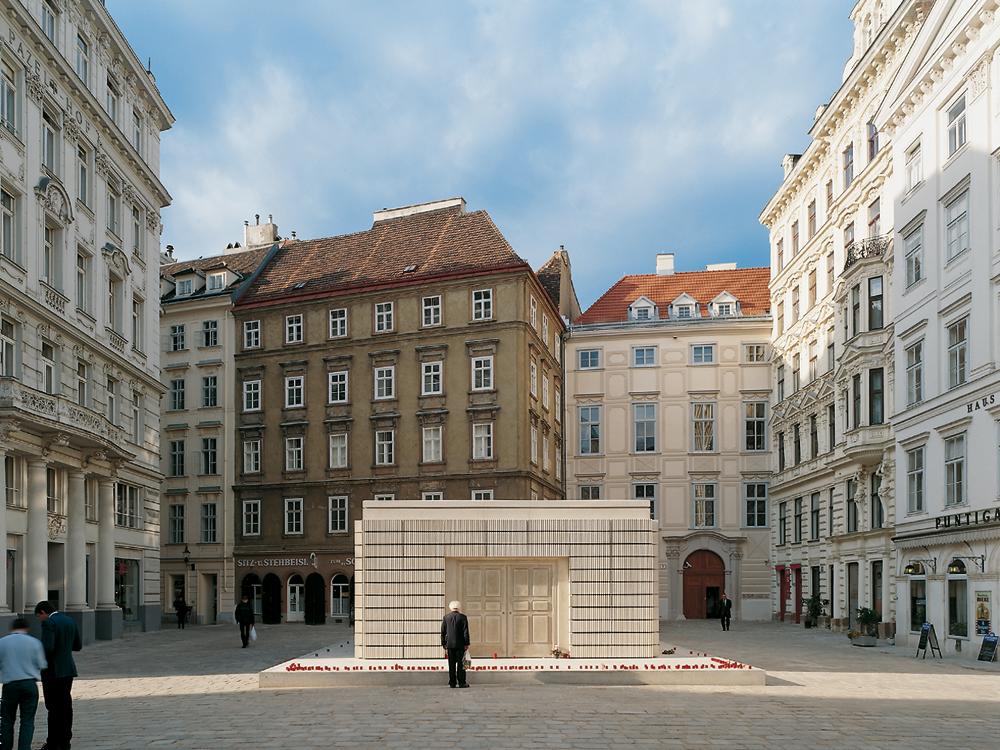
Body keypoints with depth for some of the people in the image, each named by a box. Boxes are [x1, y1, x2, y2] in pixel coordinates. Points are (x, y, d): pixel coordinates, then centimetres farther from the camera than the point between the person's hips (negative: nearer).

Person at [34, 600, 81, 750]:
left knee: (53, 708, -2)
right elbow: (78, 646, 14)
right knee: (65, 706, 11)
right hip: (68, 669, 7)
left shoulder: (49, 623, -14)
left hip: (53, 671, -7)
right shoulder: (70, 621, 9)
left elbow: (48, 648, -24)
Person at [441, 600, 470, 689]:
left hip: (450, 644, 3)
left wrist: (444, 644, 14)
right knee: (461, 664, 1)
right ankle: (461, 683, -1)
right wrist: (466, 644, -2)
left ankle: (452, 683, 6)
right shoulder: (462, 617, -5)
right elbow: (465, 632, -7)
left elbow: (443, 632, 7)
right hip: (460, 644, -3)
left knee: (451, 665, 6)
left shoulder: (446, 617, 4)